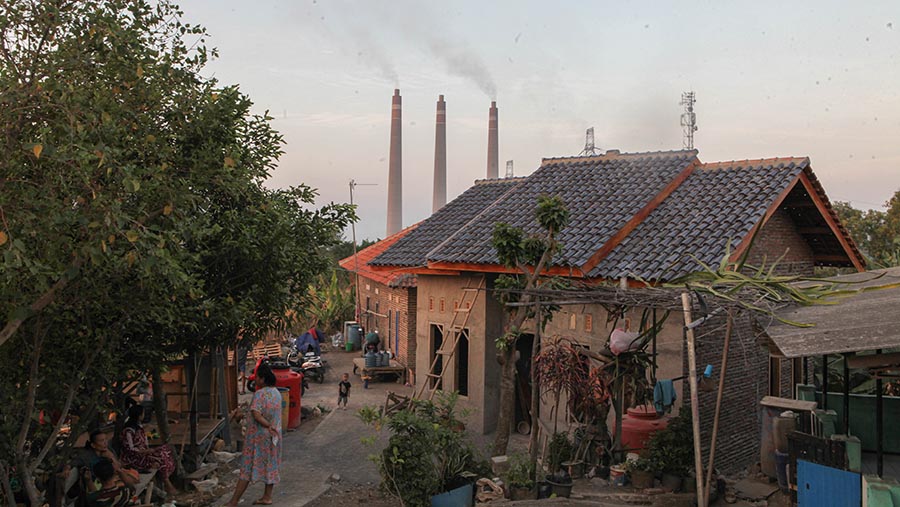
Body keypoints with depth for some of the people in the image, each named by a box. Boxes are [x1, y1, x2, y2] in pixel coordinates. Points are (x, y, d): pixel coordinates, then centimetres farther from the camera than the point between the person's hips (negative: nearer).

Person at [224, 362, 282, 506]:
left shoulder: (259, 394, -18)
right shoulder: (277, 393, 5)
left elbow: (256, 415, -27)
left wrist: (268, 426, -18)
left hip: (258, 436, -7)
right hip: (273, 436, 7)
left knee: (247, 467, -1)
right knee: (271, 465, 15)